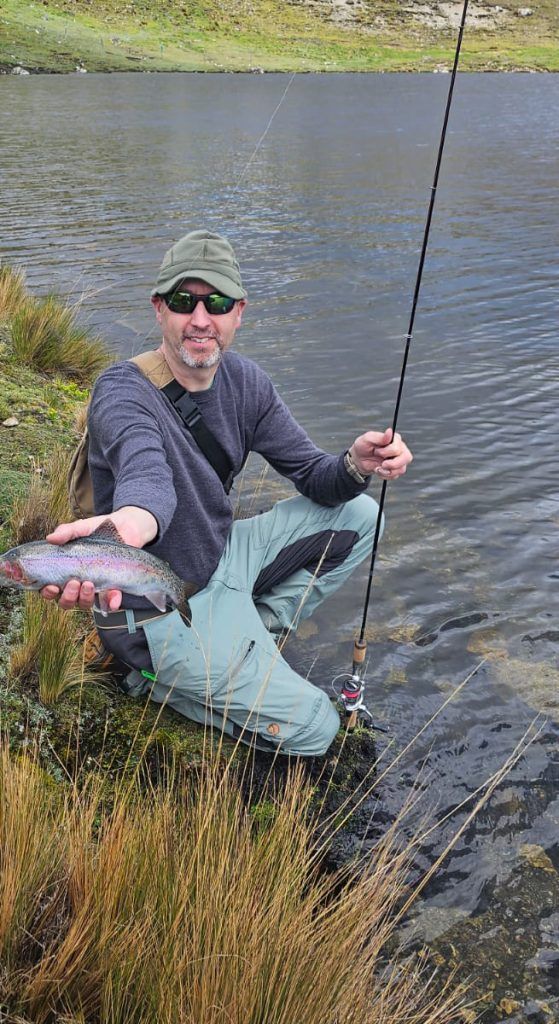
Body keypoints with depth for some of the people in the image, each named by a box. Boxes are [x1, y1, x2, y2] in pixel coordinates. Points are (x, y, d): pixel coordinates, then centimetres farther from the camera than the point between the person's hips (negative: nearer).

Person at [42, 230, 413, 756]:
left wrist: (356, 464, -24)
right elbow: (147, 473, -48)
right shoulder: (123, 393, -26)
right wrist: (123, 528, -72)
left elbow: (314, 477, -1)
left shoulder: (244, 380, -3)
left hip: (221, 555, 8)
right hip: (164, 609, -7)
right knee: (313, 728, -8)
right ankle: (160, 678, 6)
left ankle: (253, 631, 8)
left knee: (357, 514, 5)